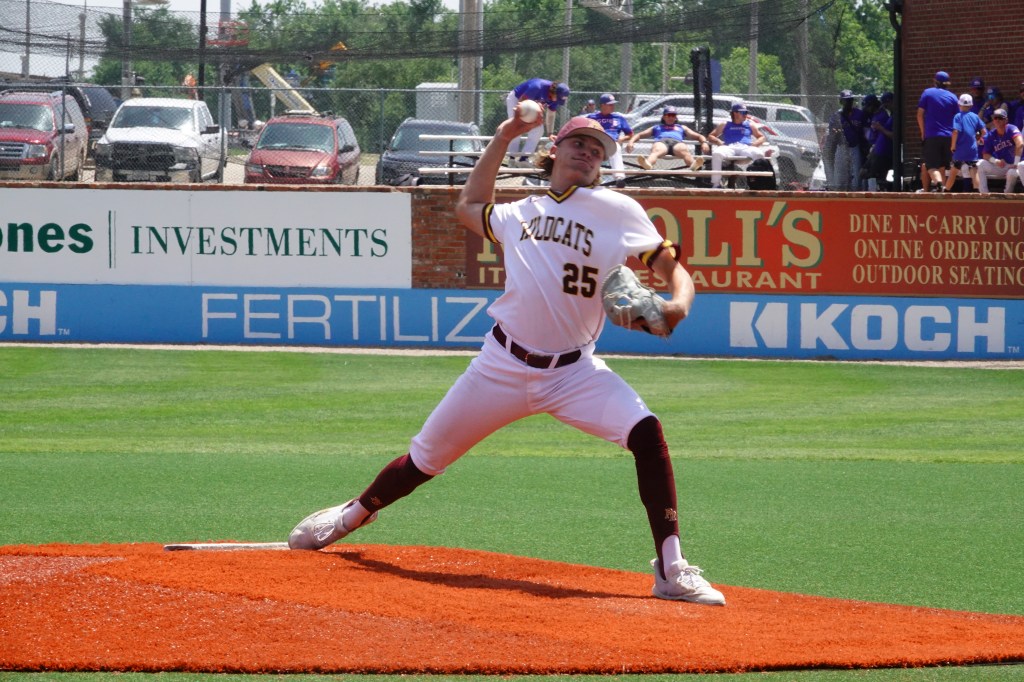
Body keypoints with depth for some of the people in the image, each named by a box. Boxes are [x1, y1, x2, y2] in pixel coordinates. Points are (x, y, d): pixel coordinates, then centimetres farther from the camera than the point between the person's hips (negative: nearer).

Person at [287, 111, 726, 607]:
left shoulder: (618, 211, 2)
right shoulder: (519, 213, 14)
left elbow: (673, 267, -1)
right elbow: (468, 206, 34)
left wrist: (678, 304, -23)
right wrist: (502, 139, 27)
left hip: (574, 372, -2)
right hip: (502, 367, 3)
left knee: (646, 433, -26)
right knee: (426, 458, 9)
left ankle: (672, 570, -23)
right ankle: (355, 514, 39)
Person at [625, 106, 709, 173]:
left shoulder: (682, 128, 41)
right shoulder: (656, 128, 41)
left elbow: (698, 136, 33)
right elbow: (639, 135, 33)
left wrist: (704, 143, 8)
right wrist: (631, 142, 9)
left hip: (677, 142, 1)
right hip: (661, 142, -1)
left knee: (684, 151, -39)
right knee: (656, 151, -41)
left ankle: (693, 165, -73)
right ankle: (647, 164, -76)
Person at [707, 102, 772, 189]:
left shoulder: (750, 124, 27)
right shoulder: (725, 124, 24)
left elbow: (762, 137, 25)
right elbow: (710, 136, 21)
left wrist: (754, 144, 2)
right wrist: (718, 142, -2)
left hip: (746, 148, 1)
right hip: (729, 148, -1)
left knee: (759, 153, -33)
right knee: (717, 153, -36)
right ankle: (716, 184, -34)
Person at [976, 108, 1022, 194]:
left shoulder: (1011, 129, -14)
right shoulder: (991, 135, -1)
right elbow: (985, 155, -2)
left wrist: (1016, 163, -35)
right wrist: (996, 161, -22)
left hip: (1012, 166, -4)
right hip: (998, 167, 4)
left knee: (1012, 173, -39)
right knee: (981, 164, -20)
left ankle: (1008, 194, -10)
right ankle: (984, 193, -20)